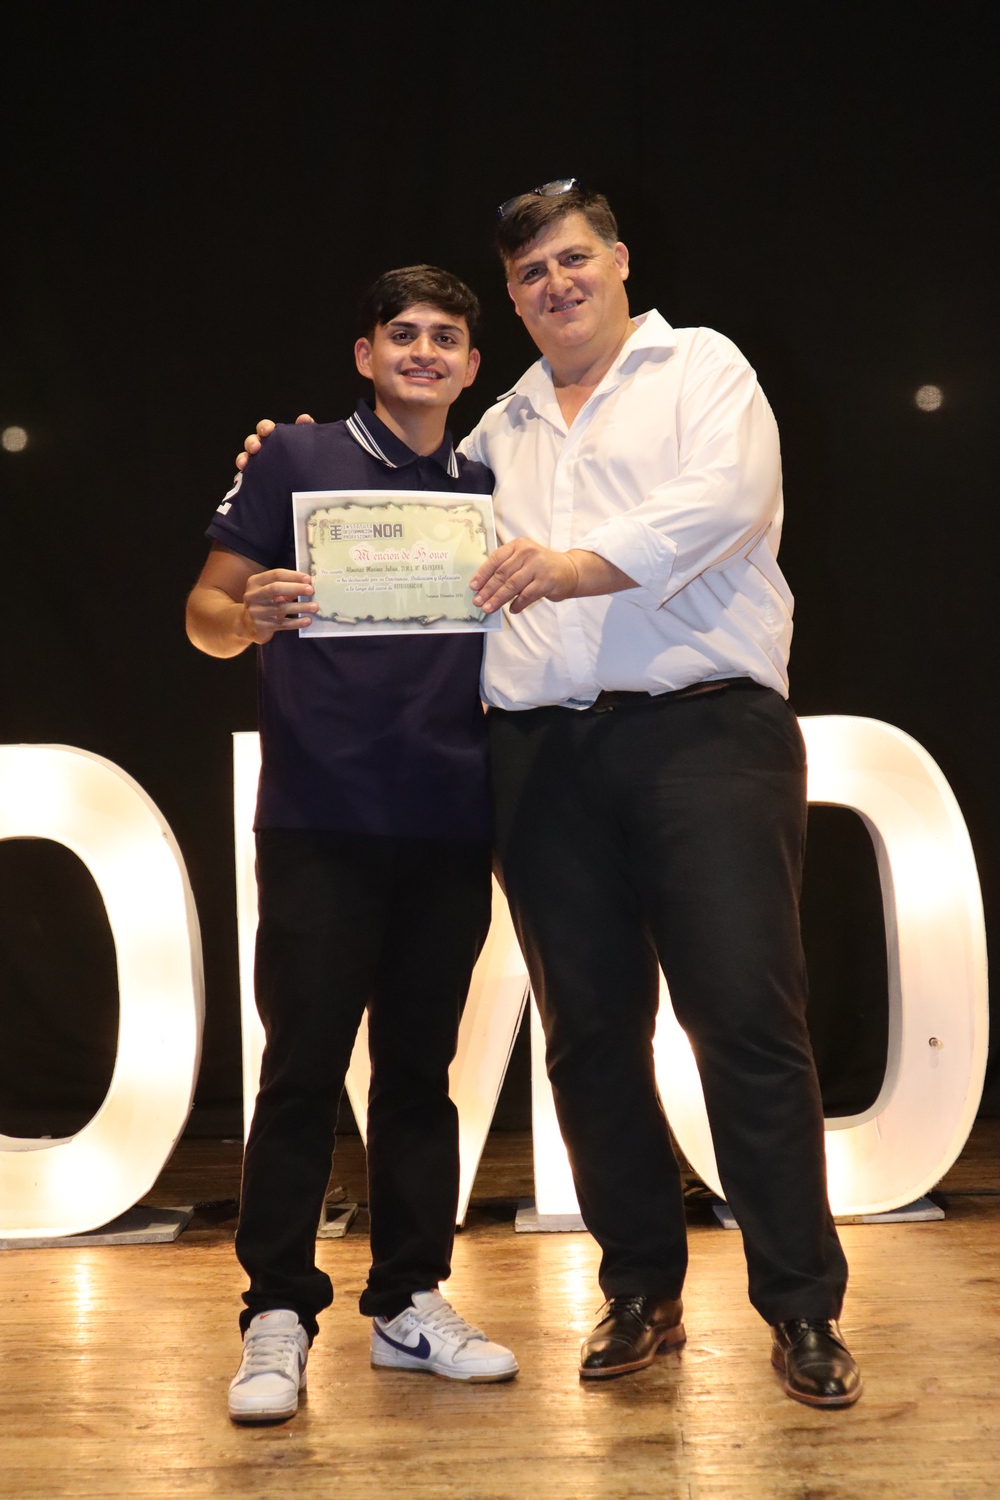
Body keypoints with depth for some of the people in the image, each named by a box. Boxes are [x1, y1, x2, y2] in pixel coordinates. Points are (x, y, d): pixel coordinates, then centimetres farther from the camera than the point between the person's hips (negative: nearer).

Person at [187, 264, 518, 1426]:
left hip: (448, 827, 4)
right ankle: (278, 1315, 6)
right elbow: (206, 611, 1)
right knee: (304, 1066, -2)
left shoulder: (487, 493, 15)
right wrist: (250, 617, -21)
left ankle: (409, 1303, 19)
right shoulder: (297, 460, 5)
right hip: (320, 822, -3)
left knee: (419, 1068, 9)